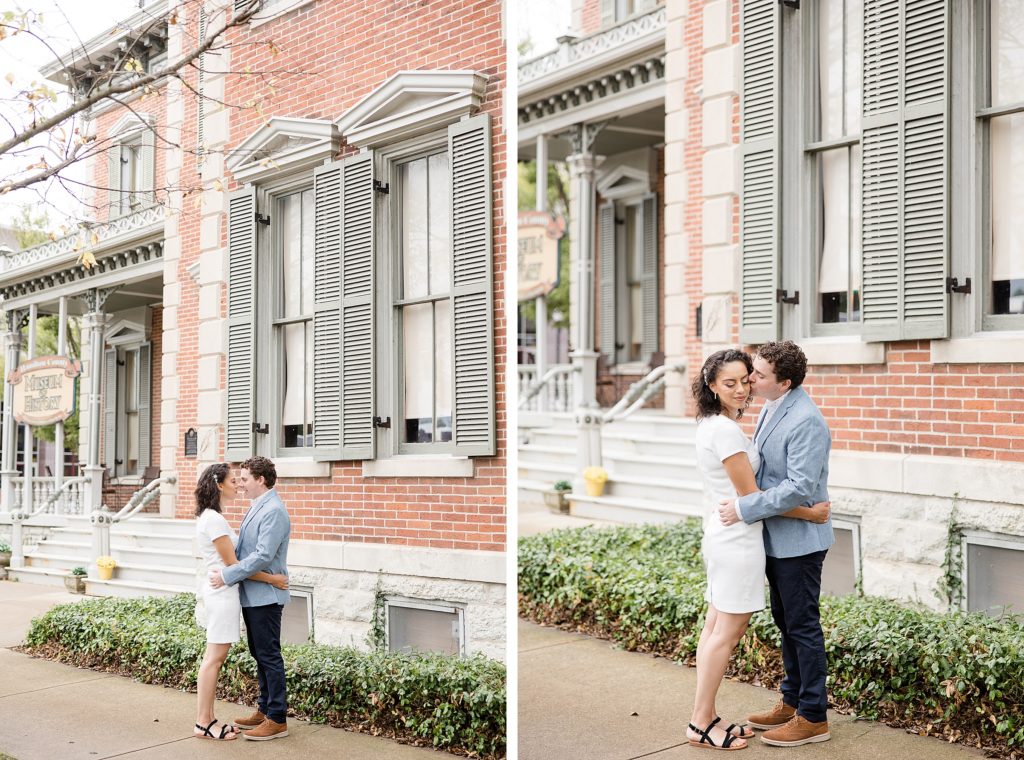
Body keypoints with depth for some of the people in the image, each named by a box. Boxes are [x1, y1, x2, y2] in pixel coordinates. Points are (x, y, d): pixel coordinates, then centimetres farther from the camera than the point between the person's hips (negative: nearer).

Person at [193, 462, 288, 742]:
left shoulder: (211, 517, 15)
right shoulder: (213, 519, -16)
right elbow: (232, 564, -17)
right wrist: (271, 579, -13)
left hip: (220, 591, 10)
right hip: (223, 593, -10)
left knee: (214, 658, 11)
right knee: (214, 658, -5)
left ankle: (207, 719, 15)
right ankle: (203, 723, 1)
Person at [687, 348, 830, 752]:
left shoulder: (711, 425, 11)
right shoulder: (726, 430, -19)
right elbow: (751, 496, -18)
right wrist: (811, 514, -11)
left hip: (719, 537, 10)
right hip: (738, 540, -10)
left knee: (715, 627, 12)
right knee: (728, 631, -3)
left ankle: (706, 717, 19)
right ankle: (700, 725, 3)